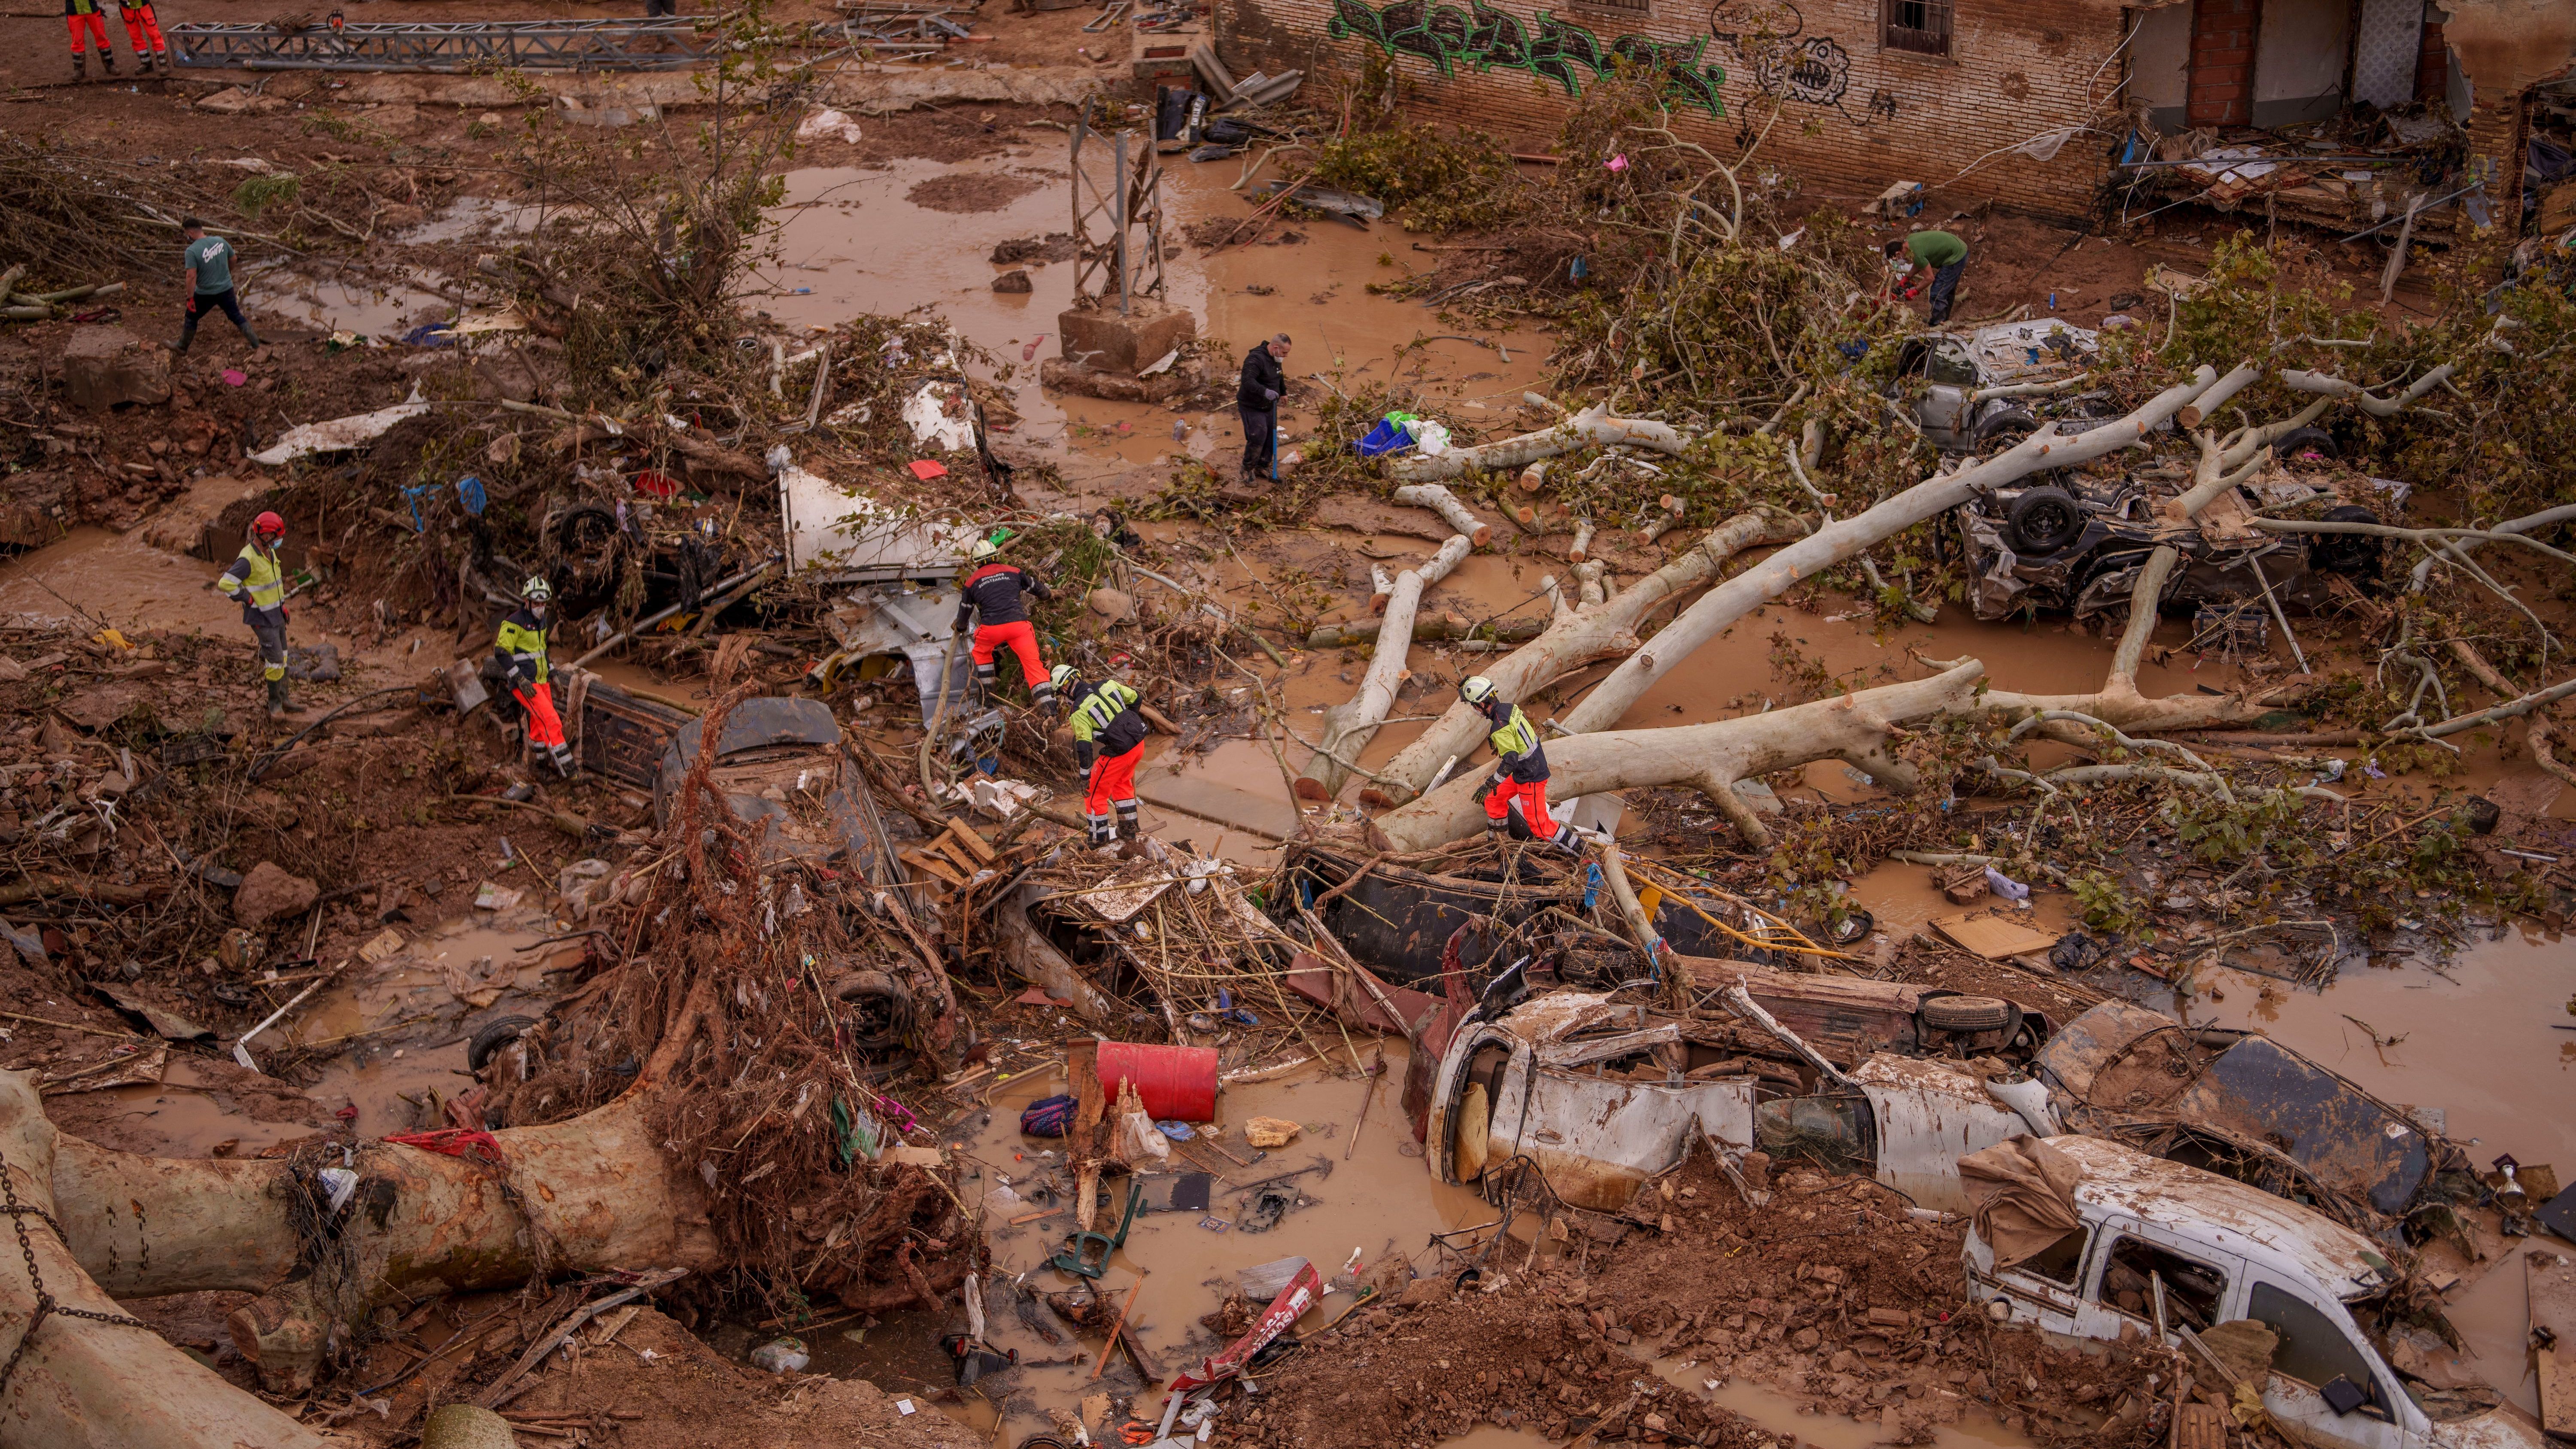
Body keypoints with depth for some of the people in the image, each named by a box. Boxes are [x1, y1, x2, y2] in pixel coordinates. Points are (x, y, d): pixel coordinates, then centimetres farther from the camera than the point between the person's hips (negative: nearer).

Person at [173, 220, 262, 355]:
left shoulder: (192, 251, -22)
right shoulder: (220, 241, -6)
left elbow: (192, 276, -25)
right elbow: (233, 258, 9)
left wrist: (190, 298, -18)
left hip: (205, 294, -4)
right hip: (226, 289, 4)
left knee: (191, 318, 17)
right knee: (236, 316, 19)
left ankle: (182, 346, 31)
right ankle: (254, 340, 21)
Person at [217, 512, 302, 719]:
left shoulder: (269, 552, 4)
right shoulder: (248, 559, -25)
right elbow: (225, 584, -29)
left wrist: (282, 603, 18)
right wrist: (249, 599, -19)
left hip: (276, 614, 9)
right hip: (261, 618, -9)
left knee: (281, 657, 13)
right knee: (276, 659, -6)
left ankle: (283, 699, 21)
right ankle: (275, 702, 8)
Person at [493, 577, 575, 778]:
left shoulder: (540, 621, 13)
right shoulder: (514, 622, -15)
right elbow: (501, 652, -19)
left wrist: (552, 673, 22)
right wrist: (520, 679, -23)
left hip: (541, 681, 9)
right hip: (525, 684, -9)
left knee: (540, 727, 10)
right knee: (550, 720, -18)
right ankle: (564, 766, -18)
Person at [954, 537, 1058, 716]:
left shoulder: (972, 582, 16)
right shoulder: (1014, 571, 17)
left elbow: (965, 609, 30)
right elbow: (1040, 590, 31)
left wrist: (960, 627, 52)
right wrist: (1046, 593, 56)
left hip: (991, 628, 0)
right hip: (1019, 624, 0)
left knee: (981, 652, 32)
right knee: (1033, 664, -1)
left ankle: (987, 693, 32)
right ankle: (1050, 711, -13)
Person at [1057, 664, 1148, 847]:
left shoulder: (1079, 710, -14)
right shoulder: (1108, 684, 4)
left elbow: (1084, 748, -17)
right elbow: (1136, 699, 17)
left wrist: (1085, 778, -8)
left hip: (1119, 753, -7)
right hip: (1139, 743, 7)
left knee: (1095, 793, 13)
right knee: (1122, 783, 31)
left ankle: (1099, 838, 25)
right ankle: (1128, 830, 39)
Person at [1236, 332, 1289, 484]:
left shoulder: (1275, 359, 5)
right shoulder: (1256, 359, -26)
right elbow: (1248, 381, -40)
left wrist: (1283, 392, 34)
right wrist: (1265, 391, -51)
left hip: (1269, 406, 9)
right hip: (1252, 407, -9)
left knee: (1271, 438, 11)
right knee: (1257, 438, -15)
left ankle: (1262, 467, 28)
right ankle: (1248, 470, 4)